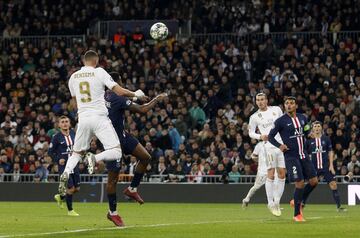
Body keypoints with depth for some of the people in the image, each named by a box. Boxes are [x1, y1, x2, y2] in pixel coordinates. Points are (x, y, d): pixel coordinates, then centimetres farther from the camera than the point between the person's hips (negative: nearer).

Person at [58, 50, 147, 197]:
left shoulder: (73, 77, 11)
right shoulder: (99, 72, -2)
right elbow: (120, 91, -7)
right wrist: (136, 94, 10)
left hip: (83, 119, 4)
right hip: (99, 118, -4)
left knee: (77, 152, 18)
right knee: (116, 152, -3)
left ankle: (65, 174, -10)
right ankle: (95, 158, -30)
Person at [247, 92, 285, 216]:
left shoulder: (276, 110, 10)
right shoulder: (254, 117, 3)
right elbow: (251, 132, 9)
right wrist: (260, 136, -10)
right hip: (269, 146, -3)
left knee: (282, 174, 2)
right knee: (271, 175, -10)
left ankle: (277, 201, 12)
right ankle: (271, 203, -4)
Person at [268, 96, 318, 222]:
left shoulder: (302, 118, 7)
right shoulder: (281, 121, -8)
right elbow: (271, 136, -3)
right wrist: (279, 145, -18)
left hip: (303, 155, 6)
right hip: (291, 156, -6)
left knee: (314, 181, 2)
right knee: (300, 183, -11)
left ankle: (298, 201, 25)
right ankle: (297, 214, 1)